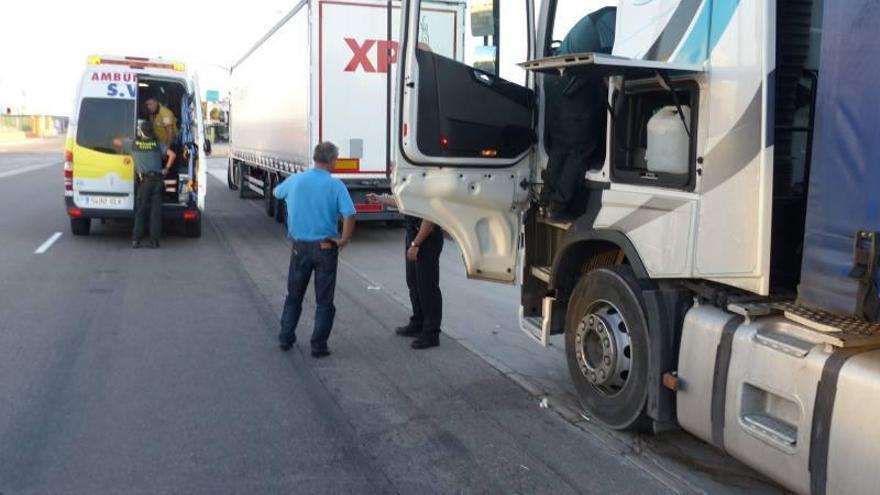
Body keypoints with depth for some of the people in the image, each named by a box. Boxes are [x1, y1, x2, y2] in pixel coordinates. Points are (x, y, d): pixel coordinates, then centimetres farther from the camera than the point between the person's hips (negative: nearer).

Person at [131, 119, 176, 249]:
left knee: (141, 210, 2)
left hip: (145, 181, -2)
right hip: (158, 180, 2)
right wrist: (166, 169, 12)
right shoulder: (157, 144, 12)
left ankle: (136, 240, -3)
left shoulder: (133, 143, 9)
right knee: (156, 210, 0)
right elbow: (172, 155, 3)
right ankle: (154, 240, -2)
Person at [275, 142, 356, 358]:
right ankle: (318, 346, 10)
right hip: (326, 248, -3)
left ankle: (286, 338, 27)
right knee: (324, 300, 8)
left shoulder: (295, 180, -1)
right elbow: (349, 215, -23)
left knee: (294, 295, 20)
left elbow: (277, 192, 20)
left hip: (300, 246, 3)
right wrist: (344, 240, -10)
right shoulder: (335, 185, -12)